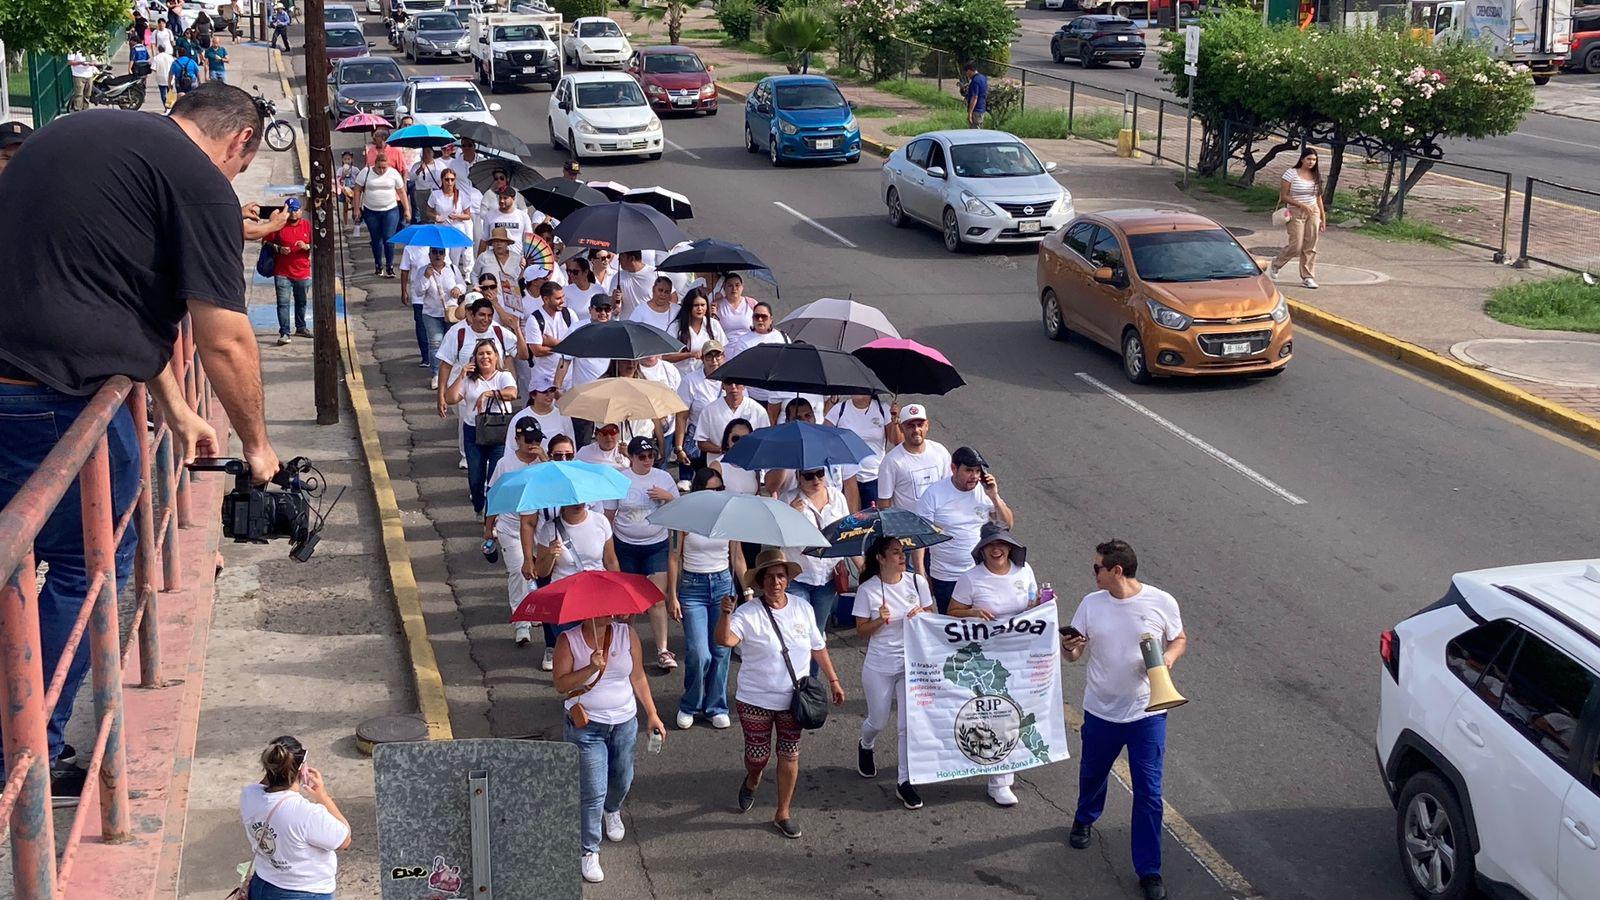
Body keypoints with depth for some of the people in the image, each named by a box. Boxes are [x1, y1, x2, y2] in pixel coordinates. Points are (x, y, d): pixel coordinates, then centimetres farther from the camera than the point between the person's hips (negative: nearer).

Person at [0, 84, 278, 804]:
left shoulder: (76, 132, 21)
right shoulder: (200, 180, -8)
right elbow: (225, 341, -8)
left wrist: (176, 409, 30)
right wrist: (257, 446, 8)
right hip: (58, 398, -9)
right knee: (88, 571, 7)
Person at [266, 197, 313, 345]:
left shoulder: (307, 225, 3)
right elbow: (267, 242, 3)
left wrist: (306, 246, -17)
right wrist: (279, 249, -14)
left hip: (303, 272, 2)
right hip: (282, 273, -2)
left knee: (301, 302, 16)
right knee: (283, 303, -9)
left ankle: (301, 327, 32)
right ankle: (284, 333, -11)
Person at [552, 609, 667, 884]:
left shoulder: (626, 634, -3)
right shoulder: (568, 640, -11)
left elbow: (638, 677, 5)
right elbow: (561, 684, -17)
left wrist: (652, 714, 3)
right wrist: (591, 669, -31)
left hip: (624, 723, 4)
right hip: (586, 727, -4)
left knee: (622, 781, 20)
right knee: (593, 792, -6)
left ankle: (612, 811, 55)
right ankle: (589, 851, 10)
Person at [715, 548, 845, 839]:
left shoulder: (802, 609, 0)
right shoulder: (748, 614, -14)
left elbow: (818, 648, 11)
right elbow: (725, 639, -31)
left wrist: (833, 680, 13)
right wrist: (726, 613, -49)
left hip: (793, 699, 3)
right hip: (756, 699, -3)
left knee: (790, 756, 6)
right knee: (757, 755, 9)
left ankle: (783, 813, 23)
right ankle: (752, 782, 45)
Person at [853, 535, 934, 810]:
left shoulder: (916, 581, -3)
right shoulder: (867, 590, -10)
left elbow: (931, 614, 8)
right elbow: (861, 631, -4)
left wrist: (921, 614, -14)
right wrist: (880, 620, -23)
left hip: (913, 663, 1)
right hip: (879, 666, -1)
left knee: (908, 724, -2)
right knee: (878, 721, 13)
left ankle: (904, 782, 10)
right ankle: (866, 747, 49)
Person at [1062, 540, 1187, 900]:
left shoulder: (1162, 602, -11)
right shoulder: (1091, 604, -5)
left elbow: (1180, 638, 5)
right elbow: (1073, 653, 1)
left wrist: (1170, 657, -17)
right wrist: (1068, 647, -23)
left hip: (1147, 713, -3)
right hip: (1100, 711, 3)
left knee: (1149, 793, -1)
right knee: (1092, 773, 23)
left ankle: (1149, 870, 11)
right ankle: (1084, 819, 56)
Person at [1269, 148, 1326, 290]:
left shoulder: (1316, 176, 9)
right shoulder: (1291, 173, -7)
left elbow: (1319, 198, 15)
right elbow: (1284, 196, -9)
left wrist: (1323, 219, 13)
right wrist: (1301, 205, -19)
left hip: (1313, 212, 5)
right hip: (1296, 213, -5)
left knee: (1310, 246, 1)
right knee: (1296, 246, -9)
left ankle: (1307, 277, 8)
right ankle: (1275, 265, 16)